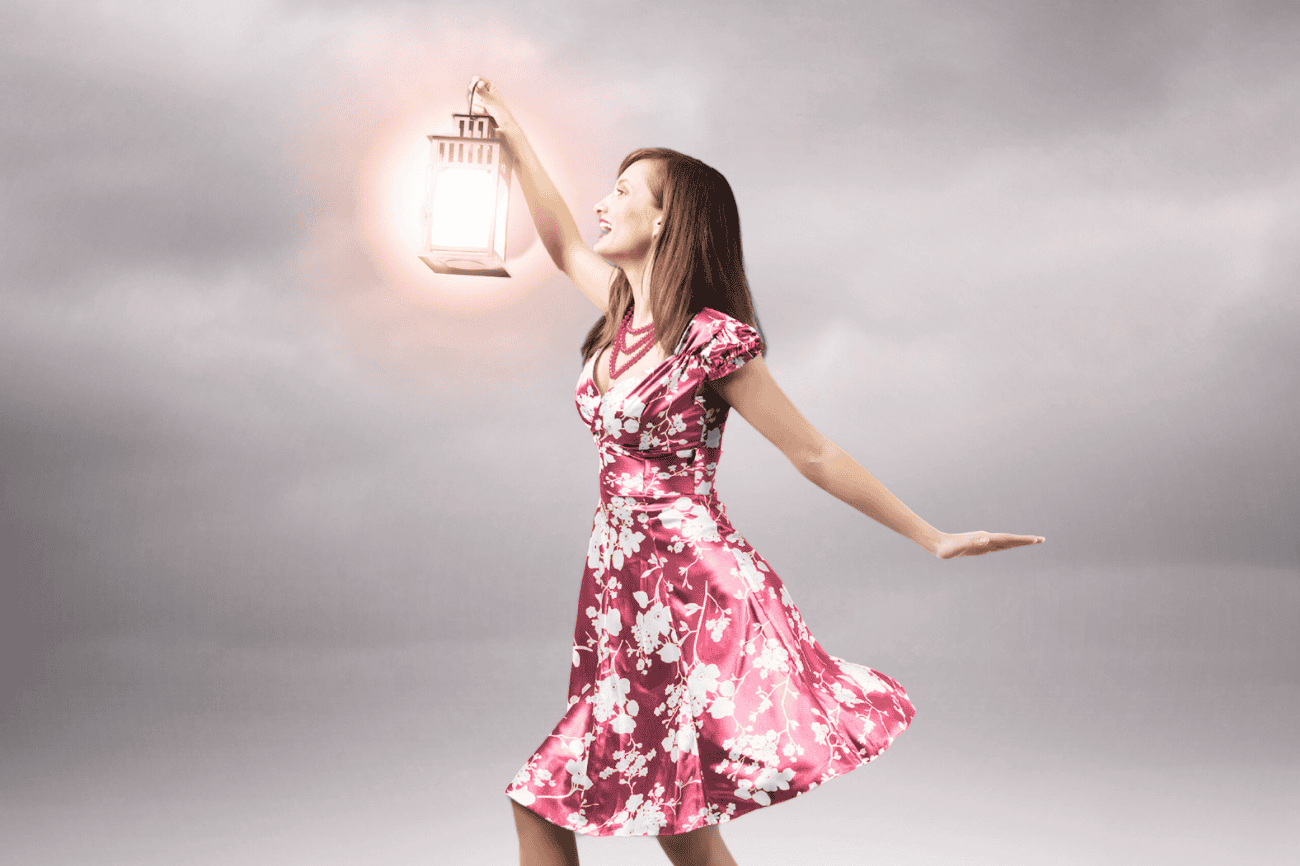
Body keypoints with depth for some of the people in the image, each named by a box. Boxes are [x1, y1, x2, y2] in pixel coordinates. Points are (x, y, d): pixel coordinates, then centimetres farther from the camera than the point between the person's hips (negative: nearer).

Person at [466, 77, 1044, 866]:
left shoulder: (713, 341, -13)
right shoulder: (627, 312, 8)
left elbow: (815, 455, -8)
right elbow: (563, 244, 27)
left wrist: (932, 538, -7)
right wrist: (511, 132, 33)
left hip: (693, 590, -7)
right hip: (625, 584, 7)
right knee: (540, 802, 6)